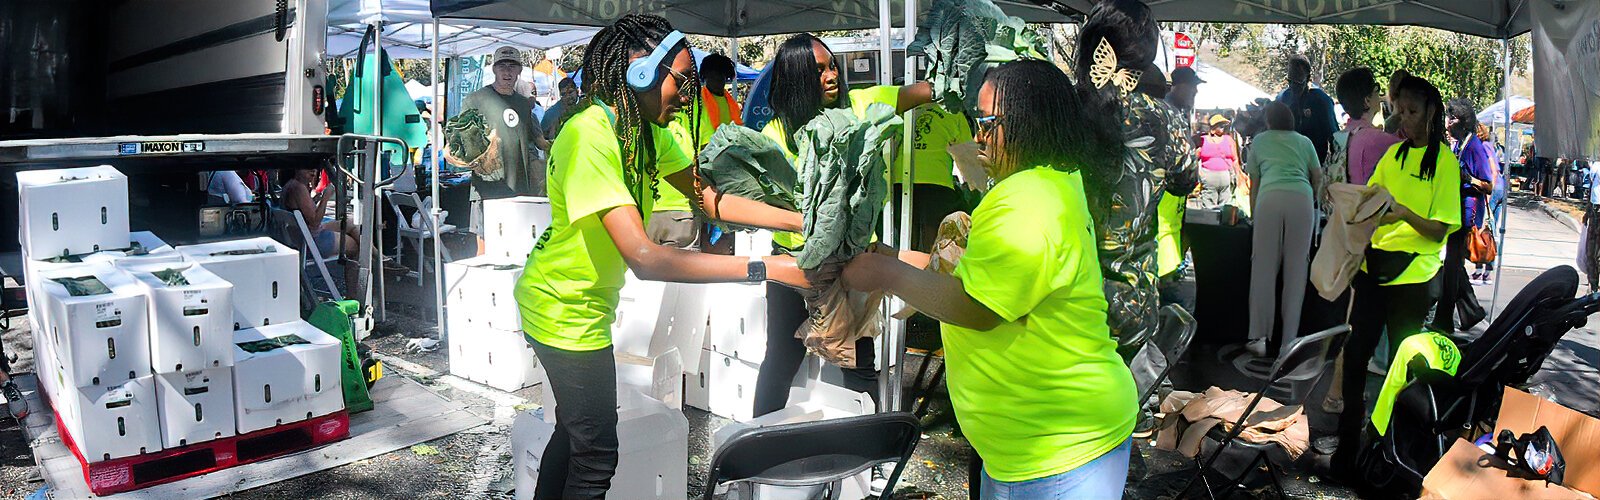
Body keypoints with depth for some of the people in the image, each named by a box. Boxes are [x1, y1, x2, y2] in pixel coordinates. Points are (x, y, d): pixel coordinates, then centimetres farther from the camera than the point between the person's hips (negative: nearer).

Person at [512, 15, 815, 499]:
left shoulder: (646, 128, -2)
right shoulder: (589, 137, -31)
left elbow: (707, 197, 0)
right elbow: (644, 258, -38)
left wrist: (804, 220, -9)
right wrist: (765, 268, -41)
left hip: (587, 302, 9)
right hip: (565, 310, -9)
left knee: (574, 429, 24)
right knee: (596, 453, 2)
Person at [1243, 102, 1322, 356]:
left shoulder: (1259, 140, 24)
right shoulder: (1304, 141, 26)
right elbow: (1318, 177, 23)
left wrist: (1253, 213, 32)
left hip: (1269, 197, -1)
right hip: (1302, 199, 1)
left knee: (1264, 269, 2)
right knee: (1297, 270, 4)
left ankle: (1259, 337, -1)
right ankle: (1289, 341, 5)